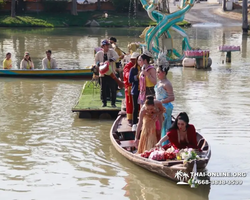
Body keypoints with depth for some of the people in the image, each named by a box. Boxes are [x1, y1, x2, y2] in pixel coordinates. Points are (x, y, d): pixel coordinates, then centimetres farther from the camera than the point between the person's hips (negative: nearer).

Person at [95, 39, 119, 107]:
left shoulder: (111, 51, -1)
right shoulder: (99, 53, 1)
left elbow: (116, 56, -16)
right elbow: (96, 61, 6)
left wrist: (109, 60, -30)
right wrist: (99, 63, -17)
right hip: (103, 73, 0)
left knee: (113, 88, 0)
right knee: (103, 89, 4)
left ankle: (113, 103, 9)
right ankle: (104, 102, 17)